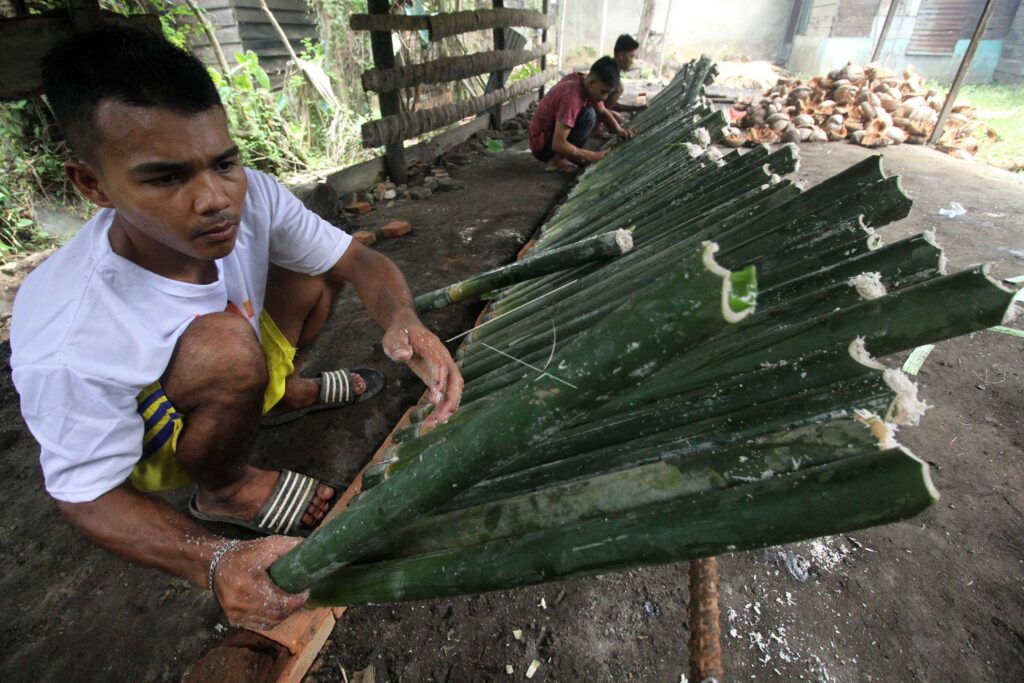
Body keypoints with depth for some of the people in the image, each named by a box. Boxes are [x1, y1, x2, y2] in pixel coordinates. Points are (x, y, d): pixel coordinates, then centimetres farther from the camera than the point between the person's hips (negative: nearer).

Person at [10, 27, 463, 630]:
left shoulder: (250, 197, -28)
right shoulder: (71, 348, -38)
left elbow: (358, 260, -20)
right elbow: (86, 495, -24)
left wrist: (404, 322, -43)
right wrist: (215, 563, -43)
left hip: (234, 378, 5)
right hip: (151, 448, -4)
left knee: (318, 265, -8)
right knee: (228, 346, -37)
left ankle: (287, 390, 10)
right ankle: (223, 491, -6)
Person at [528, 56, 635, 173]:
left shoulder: (588, 87, -3)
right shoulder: (571, 97, -29)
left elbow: (602, 112, 14)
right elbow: (558, 145, -33)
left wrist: (619, 131, -6)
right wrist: (592, 156, -26)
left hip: (557, 139, 9)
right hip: (542, 146, -9)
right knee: (588, 115, -22)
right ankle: (558, 160, -13)